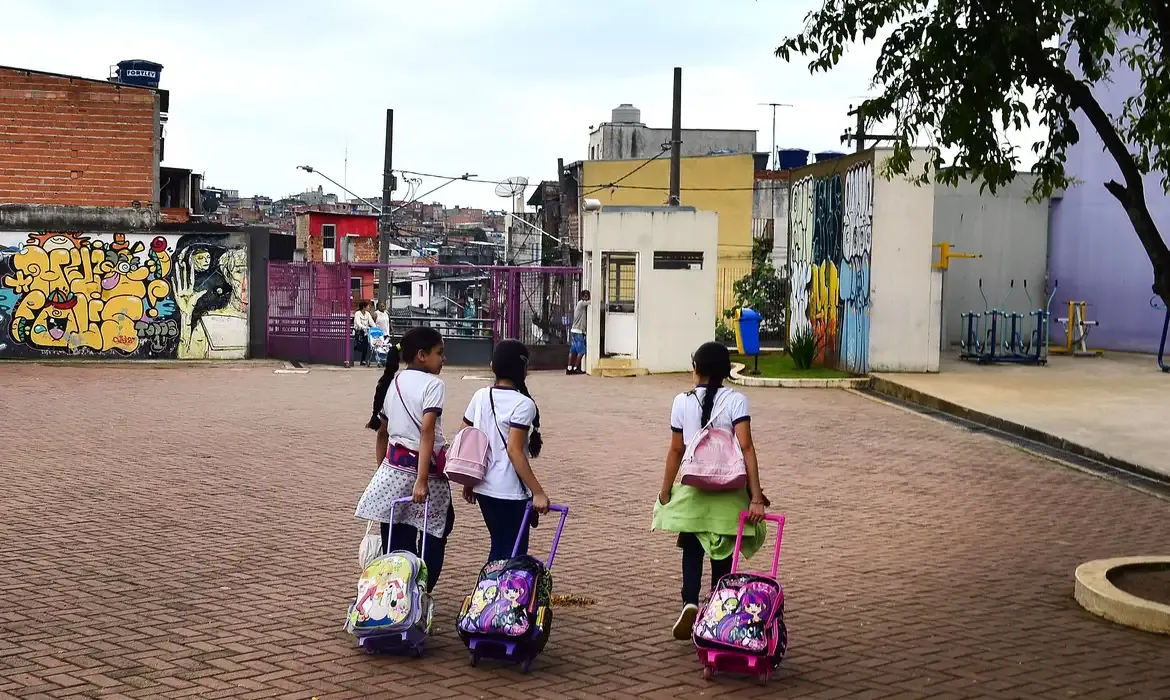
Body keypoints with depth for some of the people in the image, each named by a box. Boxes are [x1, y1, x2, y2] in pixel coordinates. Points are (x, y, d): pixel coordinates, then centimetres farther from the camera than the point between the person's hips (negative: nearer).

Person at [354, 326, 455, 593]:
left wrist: (382, 470, 27)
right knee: (433, 539, 8)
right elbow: (427, 432, -22)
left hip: (393, 467, 6)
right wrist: (422, 480, -28)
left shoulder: (394, 382, 11)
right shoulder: (432, 384, -11)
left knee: (396, 543, 8)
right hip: (423, 467, -6)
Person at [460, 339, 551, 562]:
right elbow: (514, 451, -21)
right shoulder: (523, 404, -14)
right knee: (514, 553, 3)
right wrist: (538, 492, -19)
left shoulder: (480, 397, 5)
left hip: (483, 488, 7)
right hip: (510, 493, -7)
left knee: (498, 548, 19)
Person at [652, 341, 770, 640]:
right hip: (729, 492, 0)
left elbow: (676, 450, -1)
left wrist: (665, 490, 10)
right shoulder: (735, 401, -8)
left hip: (693, 490, 1)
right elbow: (746, 447, -16)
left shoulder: (682, 402, -4)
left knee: (692, 551, 14)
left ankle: (690, 602, -8)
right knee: (723, 555, 13)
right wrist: (756, 496, -17)